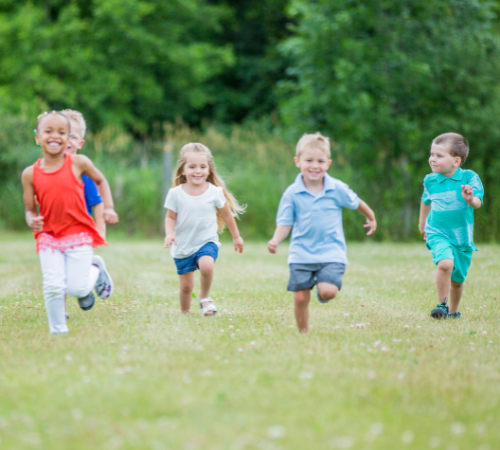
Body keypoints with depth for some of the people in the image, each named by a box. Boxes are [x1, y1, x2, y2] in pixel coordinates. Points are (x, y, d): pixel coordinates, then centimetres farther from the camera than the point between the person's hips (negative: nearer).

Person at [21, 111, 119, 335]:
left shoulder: (78, 163, -5)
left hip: (78, 233, -1)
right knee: (53, 287, -9)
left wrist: (109, 208, 4)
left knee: (76, 288, -6)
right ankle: (58, 331, 12)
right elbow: (30, 209, 5)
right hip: (48, 236, 1)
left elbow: (100, 181, 14)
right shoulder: (30, 174, -2)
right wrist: (32, 221, -17)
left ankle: (96, 269, 27)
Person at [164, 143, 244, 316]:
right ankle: (184, 314, 28)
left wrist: (236, 237, 18)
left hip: (207, 242, -1)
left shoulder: (215, 192, -6)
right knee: (186, 286, 4)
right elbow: (170, 217, 3)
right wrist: (169, 234, -18)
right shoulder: (176, 193, -7)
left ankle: (205, 298, -7)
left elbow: (227, 214, 8)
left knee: (206, 265, -32)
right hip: (183, 246, 1)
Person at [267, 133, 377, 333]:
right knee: (300, 298, -3)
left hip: (331, 252, -1)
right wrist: (276, 240, -20)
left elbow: (356, 203, 15)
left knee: (328, 291, -21)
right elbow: (285, 223, -1)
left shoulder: (338, 189, -4)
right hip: (301, 254, 1)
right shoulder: (292, 193, -4)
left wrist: (371, 218, 31)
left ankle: (322, 289, 16)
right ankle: (303, 334, 18)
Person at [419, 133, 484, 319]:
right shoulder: (430, 180, 0)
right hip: (438, 234, 0)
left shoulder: (469, 177, -8)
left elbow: (478, 203, -17)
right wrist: (422, 223, 33)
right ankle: (442, 305, -13)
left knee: (457, 279, 10)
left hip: (462, 236, 0)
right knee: (445, 263, -28)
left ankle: (453, 310, 36)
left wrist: (470, 199, -40)